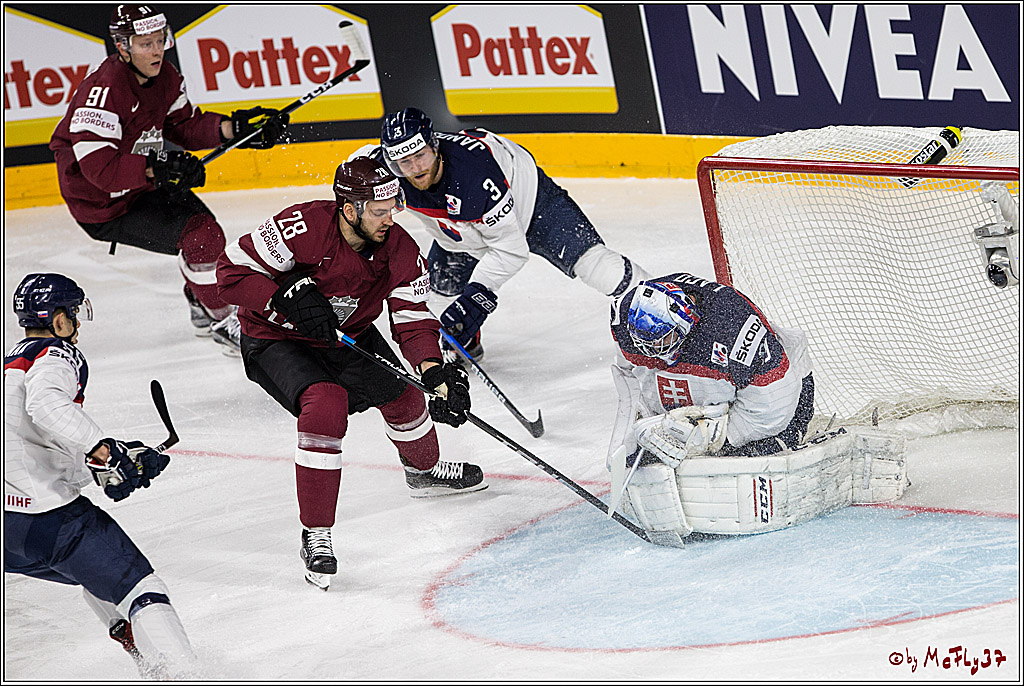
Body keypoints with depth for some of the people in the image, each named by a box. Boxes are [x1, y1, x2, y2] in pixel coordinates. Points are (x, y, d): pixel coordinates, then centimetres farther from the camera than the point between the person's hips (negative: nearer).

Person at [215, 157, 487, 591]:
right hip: (275, 340, -6)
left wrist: (435, 372, -36)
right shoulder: (302, 228, -32)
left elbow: (411, 319, -18)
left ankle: (423, 471, 50)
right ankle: (315, 537, -21)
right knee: (326, 404, -29)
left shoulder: (399, 249, -17)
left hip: (347, 335, 6)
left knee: (399, 394, 13)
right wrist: (288, 299, -37)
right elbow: (232, 271, -26)